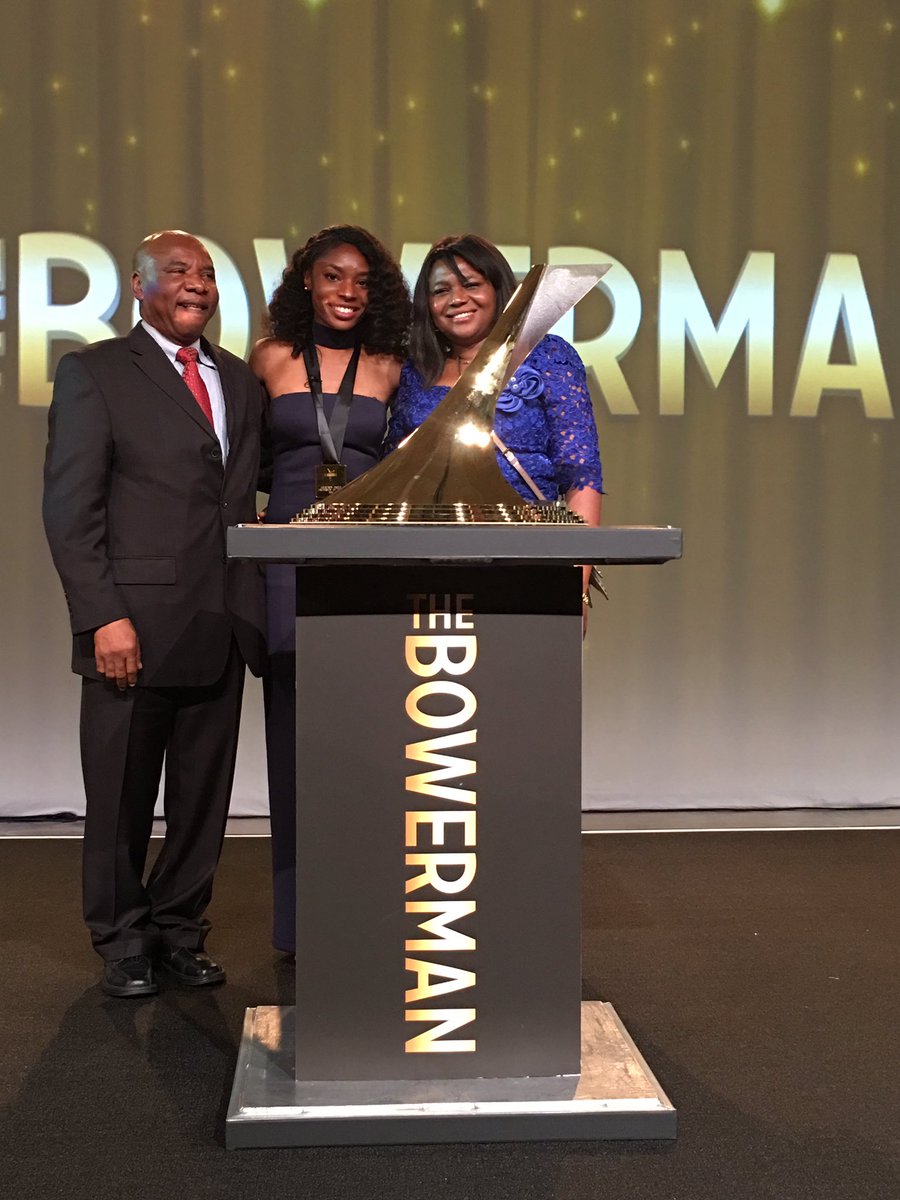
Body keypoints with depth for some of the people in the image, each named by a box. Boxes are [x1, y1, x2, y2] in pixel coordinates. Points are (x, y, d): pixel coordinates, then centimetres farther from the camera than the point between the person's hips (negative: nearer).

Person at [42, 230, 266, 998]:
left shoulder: (239, 381, 16)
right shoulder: (95, 373, 1)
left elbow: (248, 502, 13)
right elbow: (70, 507, -5)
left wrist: (253, 607, 2)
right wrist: (102, 616, -13)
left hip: (220, 626, 4)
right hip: (135, 625, -4)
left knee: (204, 796, 9)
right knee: (121, 798, 7)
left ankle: (181, 934, 24)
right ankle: (123, 944, 22)